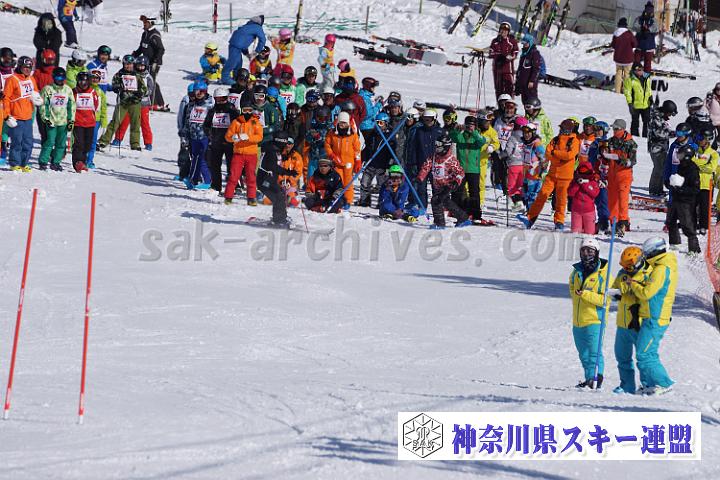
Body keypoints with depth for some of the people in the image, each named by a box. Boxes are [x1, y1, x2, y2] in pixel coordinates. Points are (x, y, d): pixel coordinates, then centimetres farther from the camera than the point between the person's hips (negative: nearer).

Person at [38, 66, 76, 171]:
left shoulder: (68, 90, 8)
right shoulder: (48, 89, -2)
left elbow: (72, 106, 13)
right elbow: (43, 105, -1)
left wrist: (71, 120, 7)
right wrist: (45, 118, -7)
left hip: (63, 122, 4)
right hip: (51, 121, -4)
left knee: (61, 144, 5)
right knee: (50, 142, -8)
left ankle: (56, 162, 14)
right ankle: (43, 162, 0)